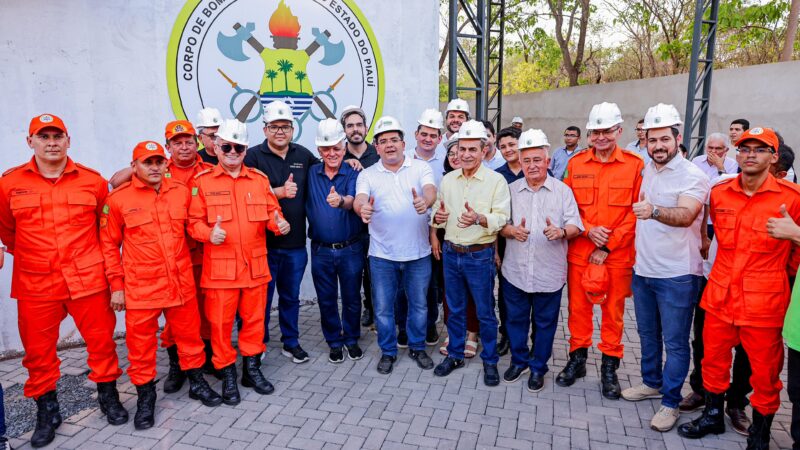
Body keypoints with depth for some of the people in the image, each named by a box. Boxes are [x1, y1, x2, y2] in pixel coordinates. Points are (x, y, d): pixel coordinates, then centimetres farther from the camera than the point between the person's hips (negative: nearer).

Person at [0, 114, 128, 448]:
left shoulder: (92, 181, 2)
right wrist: (27, 255, 15)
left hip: (88, 279, 0)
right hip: (35, 284, 1)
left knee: (101, 341, 8)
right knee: (38, 350, 10)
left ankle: (108, 397, 28)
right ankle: (46, 411, 29)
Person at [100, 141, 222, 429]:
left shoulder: (182, 192, 3)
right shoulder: (118, 199, -5)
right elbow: (109, 245, -1)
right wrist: (116, 284, -2)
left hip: (182, 283, 3)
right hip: (140, 287, -3)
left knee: (189, 335, 15)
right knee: (141, 344, 8)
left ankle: (197, 382, 34)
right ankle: (145, 397, 27)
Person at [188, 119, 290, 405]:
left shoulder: (260, 179, 8)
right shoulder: (202, 181, 0)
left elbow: (272, 213, 11)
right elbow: (194, 221, -1)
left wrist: (279, 224, -11)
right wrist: (208, 233, -21)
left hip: (256, 265, 3)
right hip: (220, 267, -2)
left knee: (254, 319, 12)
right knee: (221, 322, 5)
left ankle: (252, 369, 30)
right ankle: (227, 375, 23)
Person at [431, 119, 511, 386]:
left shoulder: (496, 180, -8)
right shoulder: (447, 180, 7)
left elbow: (502, 218, -15)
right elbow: (438, 213, 13)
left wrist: (479, 218, -33)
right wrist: (437, 217, -11)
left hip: (480, 256, -4)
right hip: (450, 253, 4)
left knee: (485, 312, 7)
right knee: (455, 309, 17)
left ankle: (490, 361, 25)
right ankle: (455, 355, 33)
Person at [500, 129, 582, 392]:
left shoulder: (563, 190, 0)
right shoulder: (511, 190, 5)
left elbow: (576, 226, -4)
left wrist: (561, 232, -25)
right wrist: (511, 231, -16)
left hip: (549, 273, -2)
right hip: (515, 271, 2)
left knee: (545, 323, 10)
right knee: (516, 319, 14)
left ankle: (538, 368, 28)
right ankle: (519, 361, 34)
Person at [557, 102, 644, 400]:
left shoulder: (635, 165, -4)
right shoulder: (576, 164, 4)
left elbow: (635, 212, -6)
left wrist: (608, 246, -11)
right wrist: (589, 230, -12)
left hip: (617, 254, -2)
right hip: (579, 250, 2)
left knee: (613, 311, 9)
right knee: (578, 307, 11)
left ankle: (609, 367, 25)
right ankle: (577, 359, 29)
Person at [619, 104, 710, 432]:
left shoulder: (693, 177, -14)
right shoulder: (645, 171, 7)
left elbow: (685, 215, -33)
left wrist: (654, 211, -49)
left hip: (677, 275, -7)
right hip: (642, 270, 7)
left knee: (675, 342, 5)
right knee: (648, 334, 20)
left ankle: (670, 402, 18)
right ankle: (652, 382, 38)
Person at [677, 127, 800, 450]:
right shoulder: (719, 193, 3)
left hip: (764, 302, -3)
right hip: (720, 295, 4)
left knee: (765, 371, 9)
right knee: (714, 359, 16)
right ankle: (713, 416, 37)